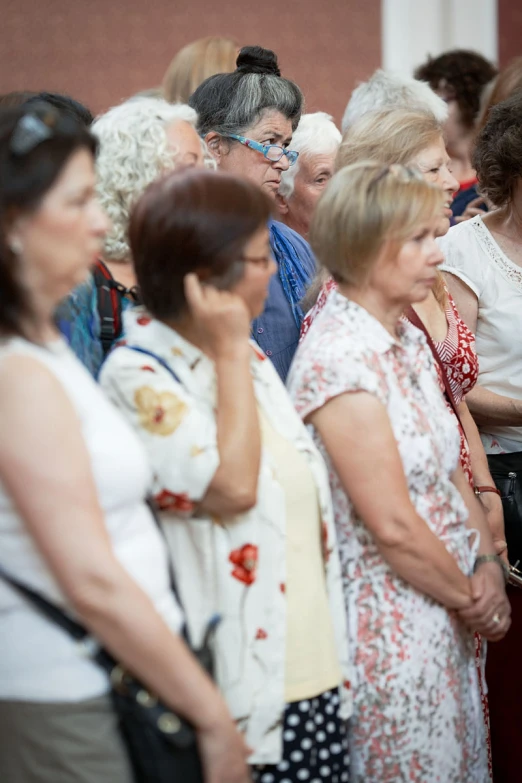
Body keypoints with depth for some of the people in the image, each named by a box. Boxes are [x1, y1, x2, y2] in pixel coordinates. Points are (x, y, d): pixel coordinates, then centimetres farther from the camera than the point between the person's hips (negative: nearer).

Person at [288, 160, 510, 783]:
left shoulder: (409, 340, 8)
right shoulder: (338, 358, -20)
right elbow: (393, 526, -20)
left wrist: (487, 568, -3)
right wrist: (472, 599, -8)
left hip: (449, 613, 8)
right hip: (394, 628, -8)